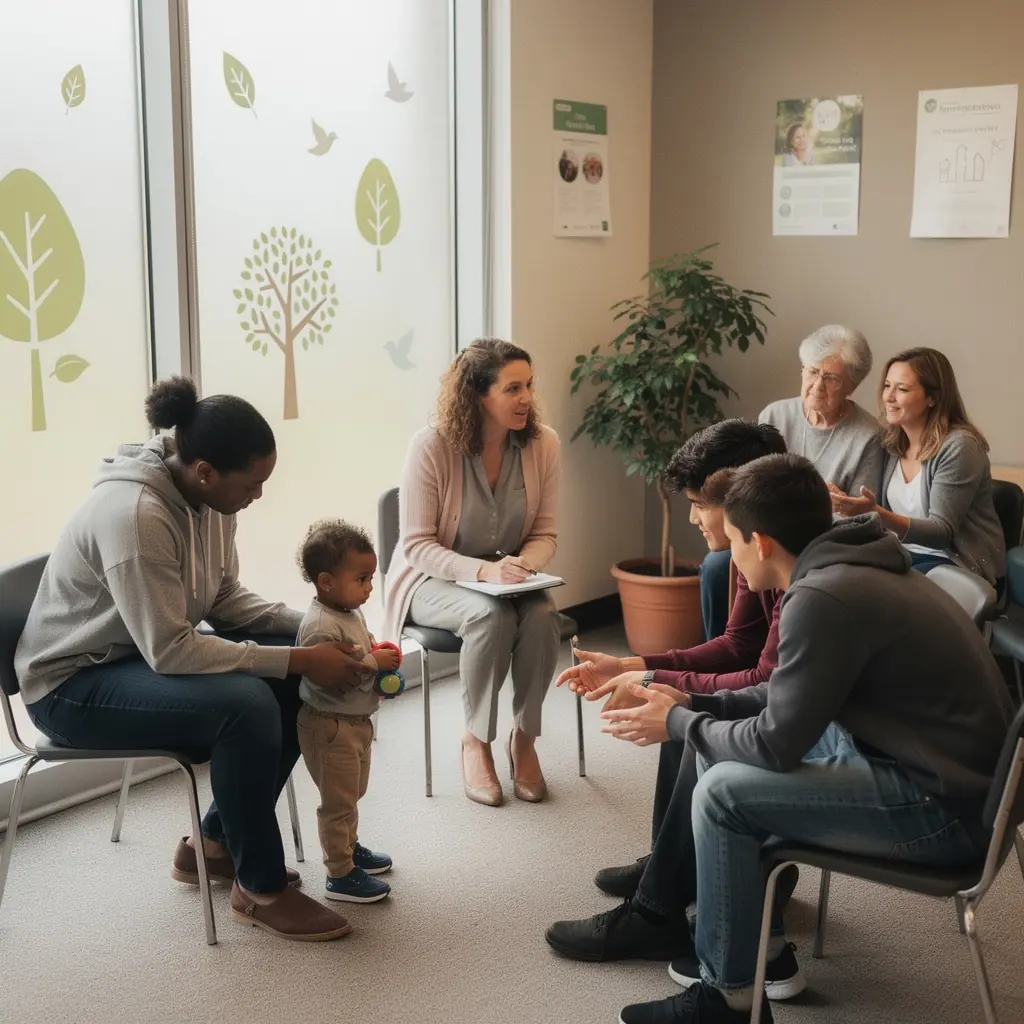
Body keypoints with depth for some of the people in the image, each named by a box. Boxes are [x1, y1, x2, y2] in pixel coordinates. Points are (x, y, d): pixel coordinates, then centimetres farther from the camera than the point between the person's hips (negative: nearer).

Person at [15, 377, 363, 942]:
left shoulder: (206, 496, -5)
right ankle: (261, 890, -11)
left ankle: (214, 844, 12)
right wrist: (298, 658, -29)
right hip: (75, 682, -9)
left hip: (150, 651, 9)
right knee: (246, 704, -30)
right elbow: (169, 651, -31)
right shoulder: (134, 514, -32)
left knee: (296, 686, -3)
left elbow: (225, 599, 4)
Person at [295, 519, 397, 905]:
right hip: (330, 726, -10)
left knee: (352, 793, 25)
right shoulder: (319, 626, -27)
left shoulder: (352, 613, 5)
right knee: (338, 801, 1)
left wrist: (383, 654, 1)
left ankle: (349, 847, 42)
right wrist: (373, 662, -26)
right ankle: (340, 875, 11)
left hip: (356, 720, 10)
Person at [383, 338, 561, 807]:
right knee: (492, 616, -34)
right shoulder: (432, 446, -20)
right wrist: (483, 571, -33)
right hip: (434, 579, -3)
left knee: (542, 617, -30)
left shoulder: (543, 443, -9)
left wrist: (523, 566, -24)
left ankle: (524, 737, -7)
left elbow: (545, 534, 0)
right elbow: (417, 545, -17)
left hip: (508, 577, 3)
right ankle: (476, 740, -12)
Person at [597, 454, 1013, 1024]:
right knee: (725, 740, 11)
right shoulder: (853, 569, 7)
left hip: (946, 806, -10)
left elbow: (776, 743, -18)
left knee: (723, 792, -12)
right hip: (939, 768, 10)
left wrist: (678, 725, -2)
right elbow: (789, 700, 17)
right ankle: (756, 938, 23)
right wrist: (692, 707, 10)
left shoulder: (825, 596, -23)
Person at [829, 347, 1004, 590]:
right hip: (906, 552, 6)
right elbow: (882, 512, 5)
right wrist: (845, 502, -16)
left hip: (959, 565, -6)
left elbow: (942, 533, -21)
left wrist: (875, 513, -35)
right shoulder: (892, 441, 4)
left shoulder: (958, 446, -17)